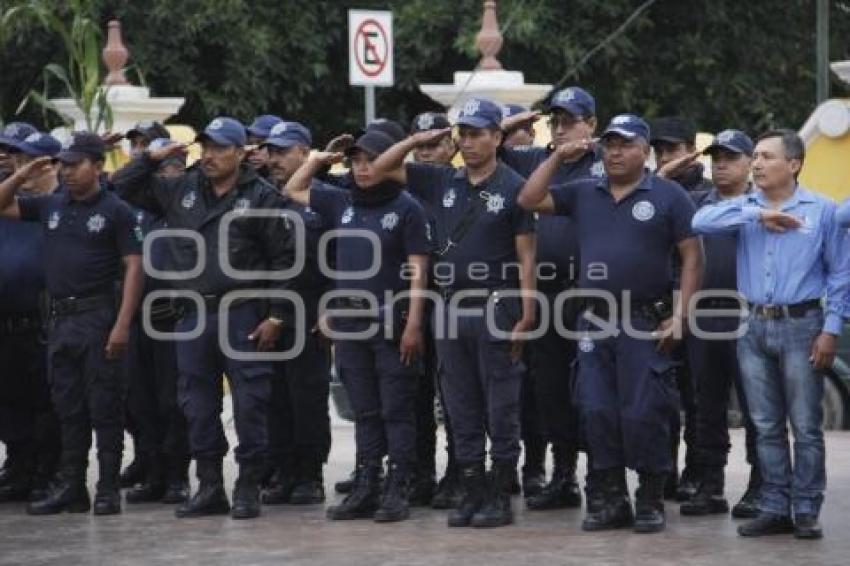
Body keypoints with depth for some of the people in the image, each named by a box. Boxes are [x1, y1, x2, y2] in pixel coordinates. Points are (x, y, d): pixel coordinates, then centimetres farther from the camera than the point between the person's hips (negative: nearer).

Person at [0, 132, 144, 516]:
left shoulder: (114, 210, -4)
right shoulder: (52, 206, 11)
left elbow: (133, 267, -8)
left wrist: (123, 323, -16)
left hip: (97, 316, -6)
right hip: (60, 317, 6)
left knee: (104, 407, -2)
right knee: (68, 408, 10)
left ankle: (108, 490, 2)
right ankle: (70, 487, 15)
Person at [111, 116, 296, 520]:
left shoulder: (261, 198, -3)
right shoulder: (181, 190, 10)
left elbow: (283, 259, -4)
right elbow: (123, 186, 17)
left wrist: (276, 316, -9)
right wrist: (152, 158, 1)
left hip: (242, 316, -5)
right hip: (193, 316, 5)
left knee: (250, 402, -2)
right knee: (198, 404, 9)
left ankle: (248, 487, 6)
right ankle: (209, 487, 17)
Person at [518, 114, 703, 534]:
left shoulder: (668, 196, 1)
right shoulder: (583, 194, 12)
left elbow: (692, 257, -2)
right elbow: (529, 200, 8)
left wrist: (680, 316, -9)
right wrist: (557, 157, 2)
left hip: (646, 323, -4)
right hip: (595, 322, 4)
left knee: (644, 414, -4)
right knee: (598, 413, 4)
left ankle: (650, 502, 7)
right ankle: (613, 500, 14)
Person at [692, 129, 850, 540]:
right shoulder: (746, 207, 9)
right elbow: (702, 221, -10)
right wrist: (758, 216, -15)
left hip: (801, 325, -3)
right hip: (754, 327, 4)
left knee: (805, 427, -1)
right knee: (767, 427, 8)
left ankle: (806, 512, 5)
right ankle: (775, 509, 15)